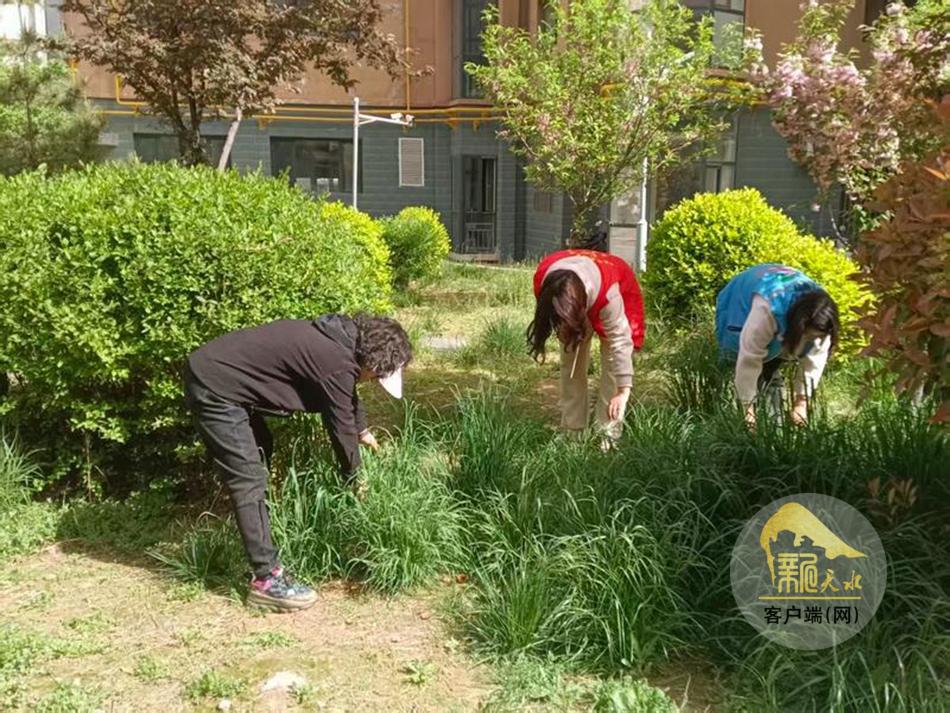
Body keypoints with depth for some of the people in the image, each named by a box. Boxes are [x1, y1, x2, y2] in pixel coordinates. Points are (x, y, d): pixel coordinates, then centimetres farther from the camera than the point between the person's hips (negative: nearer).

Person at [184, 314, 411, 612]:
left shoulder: (339, 338, 8)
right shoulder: (337, 363, -21)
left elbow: (346, 398, 27)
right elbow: (341, 424, -10)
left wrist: (363, 430, 41)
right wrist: (354, 477, 6)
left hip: (213, 370, 11)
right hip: (214, 387, -11)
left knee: (261, 449, 25)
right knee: (250, 481, -10)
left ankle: (253, 537, 41)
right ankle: (267, 579, -7)